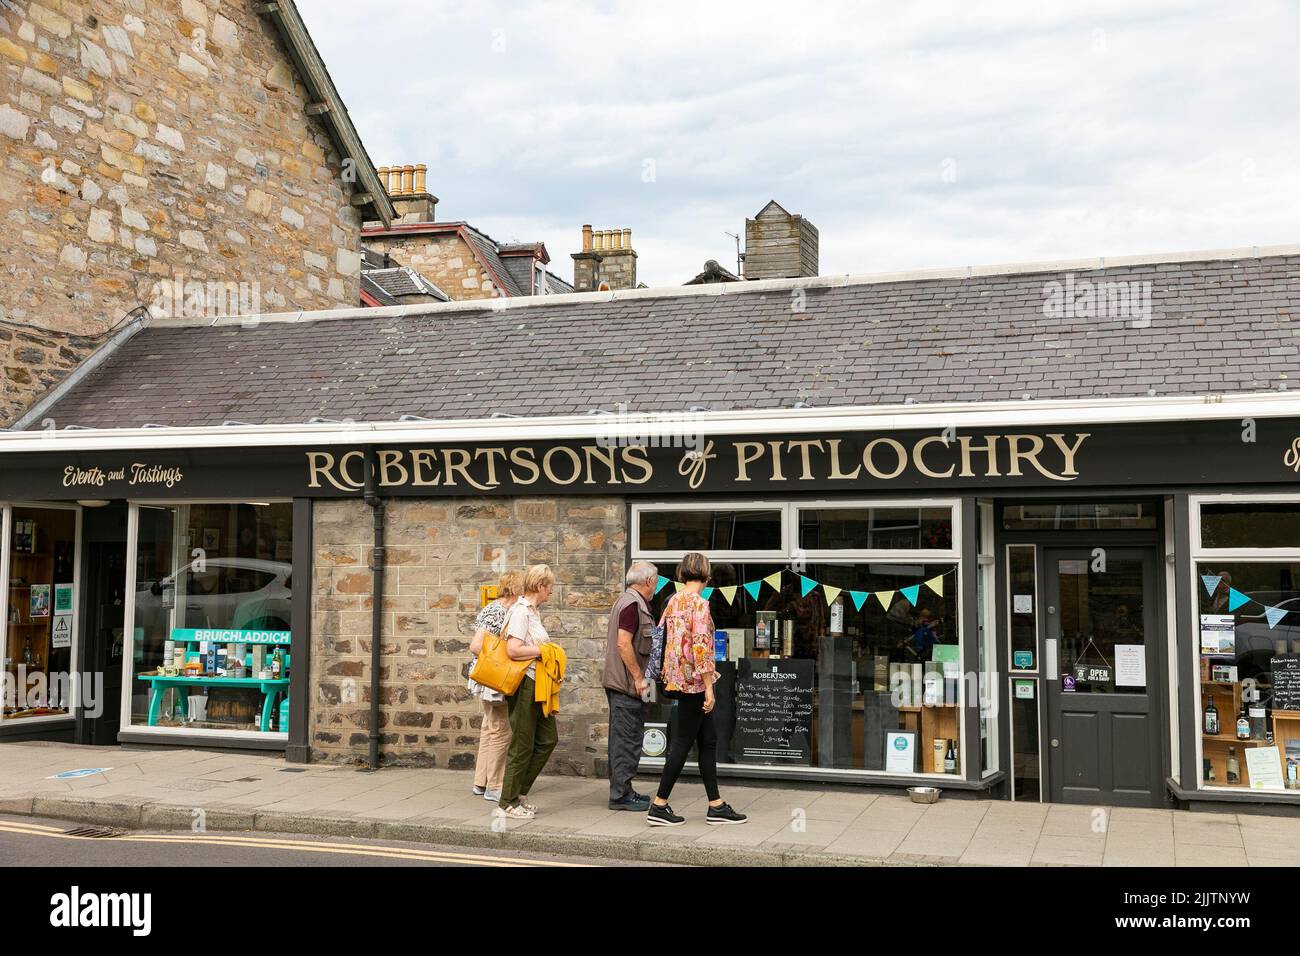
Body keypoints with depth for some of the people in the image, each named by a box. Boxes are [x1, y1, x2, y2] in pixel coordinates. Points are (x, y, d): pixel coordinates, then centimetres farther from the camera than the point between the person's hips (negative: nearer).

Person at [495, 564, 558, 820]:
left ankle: (519, 792, 21)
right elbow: (513, 650, -25)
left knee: (548, 739, 13)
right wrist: (543, 650, -14)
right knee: (522, 746, -2)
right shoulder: (521, 612, -15)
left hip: (537, 685, 10)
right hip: (524, 684, -10)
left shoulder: (533, 611, 15)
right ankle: (506, 804, 9)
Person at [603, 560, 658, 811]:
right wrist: (639, 677, -19)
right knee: (627, 740, -6)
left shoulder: (625, 601, 17)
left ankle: (621, 790, 22)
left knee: (623, 740, 15)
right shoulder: (634, 604, -15)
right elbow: (623, 643, -23)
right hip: (628, 684, -11)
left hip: (618, 683, 11)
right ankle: (621, 795, -2)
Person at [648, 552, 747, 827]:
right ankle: (659, 807, 4)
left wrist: (667, 675, 21)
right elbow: (700, 646, -21)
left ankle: (716, 806, 15)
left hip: (678, 678, 9)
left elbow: (661, 636, 15)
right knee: (683, 742, -2)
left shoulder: (674, 600, 10)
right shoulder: (699, 603, -15)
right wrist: (708, 687, -18)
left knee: (708, 739, 12)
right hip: (693, 680, -9)